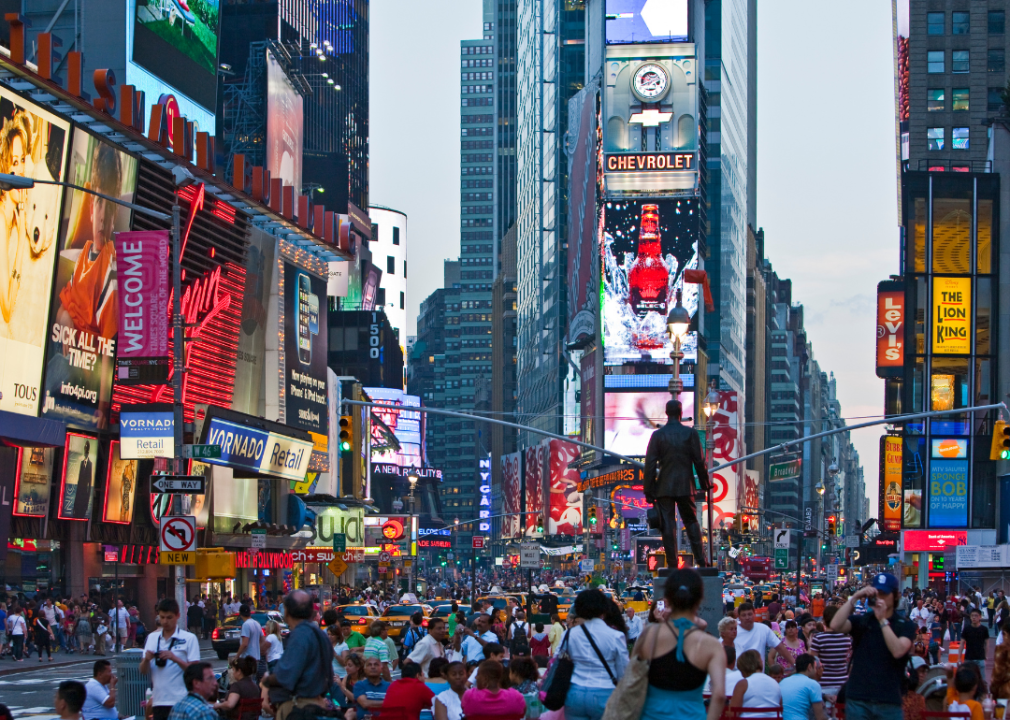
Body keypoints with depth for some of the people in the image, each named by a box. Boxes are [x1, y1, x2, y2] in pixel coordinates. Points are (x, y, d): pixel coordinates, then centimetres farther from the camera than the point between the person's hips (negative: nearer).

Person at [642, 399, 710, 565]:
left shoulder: (658, 435, -3)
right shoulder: (691, 433, -2)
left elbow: (650, 464, -4)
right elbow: (699, 461, 0)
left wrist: (649, 491, 1)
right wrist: (704, 484, 11)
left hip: (664, 487, -1)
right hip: (685, 486, 1)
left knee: (668, 526, 2)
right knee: (691, 522, 13)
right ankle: (700, 560, 10)